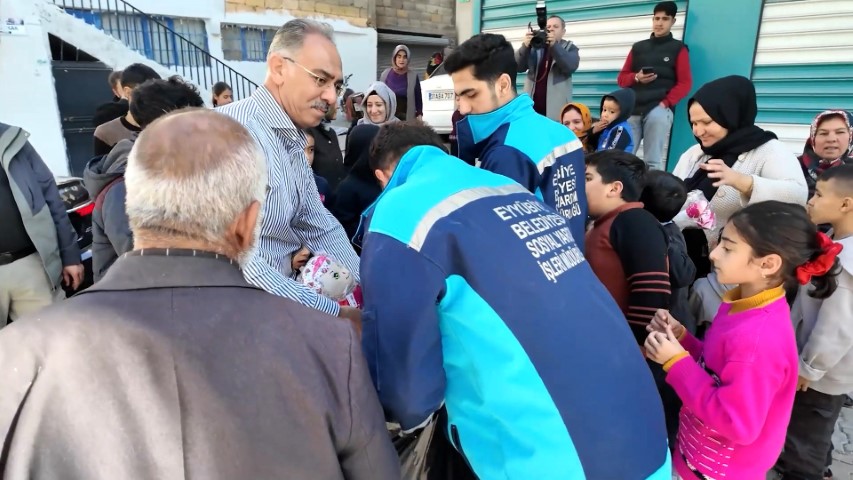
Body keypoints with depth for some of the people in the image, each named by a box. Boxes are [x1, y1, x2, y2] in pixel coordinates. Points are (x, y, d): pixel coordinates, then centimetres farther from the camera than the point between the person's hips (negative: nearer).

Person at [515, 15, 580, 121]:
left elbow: (571, 67, -11)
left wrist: (554, 45, -21)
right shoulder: (534, 46, 13)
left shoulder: (570, 48, 9)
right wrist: (525, 46, -17)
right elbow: (519, 67, 1)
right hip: (532, 105, 2)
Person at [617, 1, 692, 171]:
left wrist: (665, 103, -11)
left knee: (653, 161, -9)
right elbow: (622, 78, 18)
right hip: (632, 110, 3)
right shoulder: (638, 47, 20)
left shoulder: (678, 49, 11)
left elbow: (685, 83, 3)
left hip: (658, 110, -3)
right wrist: (636, 77, -4)